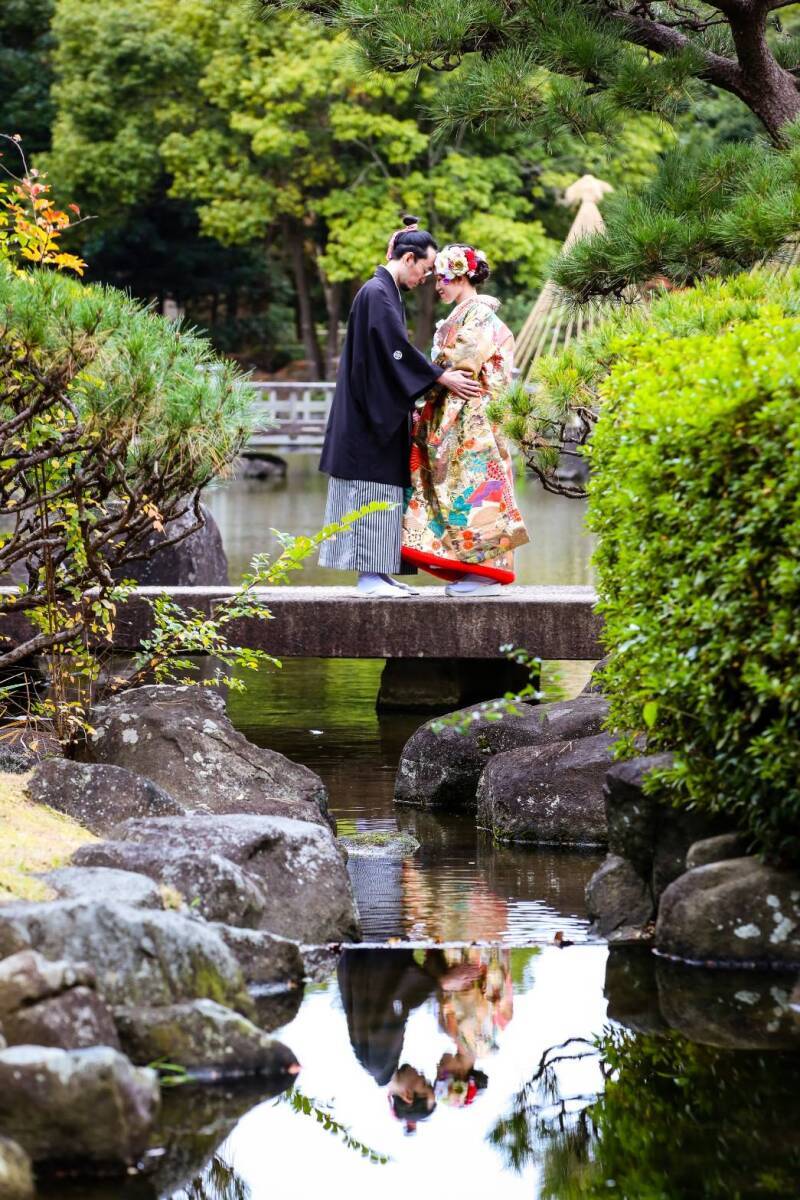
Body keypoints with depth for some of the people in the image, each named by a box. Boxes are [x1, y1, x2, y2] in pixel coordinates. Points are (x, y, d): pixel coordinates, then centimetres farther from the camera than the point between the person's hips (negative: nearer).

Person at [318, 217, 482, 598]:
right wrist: (441, 377, -16)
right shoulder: (376, 293, -15)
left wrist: (439, 375, 19)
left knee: (385, 491, 9)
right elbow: (398, 348, -20)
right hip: (370, 409, -10)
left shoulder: (387, 293, 17)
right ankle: (369, 575, -8)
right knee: (373, 490, -9)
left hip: (385, 411, 10)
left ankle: (377, 573, 10)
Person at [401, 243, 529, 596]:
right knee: (460, 487, 7)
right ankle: (474, 572, 7)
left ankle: (487, 572, -8)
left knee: (475, 487, -9)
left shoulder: (479, 314, -10)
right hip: (453, 417, 9)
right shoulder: (460, 316, 18)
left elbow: (465, 365, -15)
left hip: (472, 418, -9)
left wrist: (430, 387, -6)